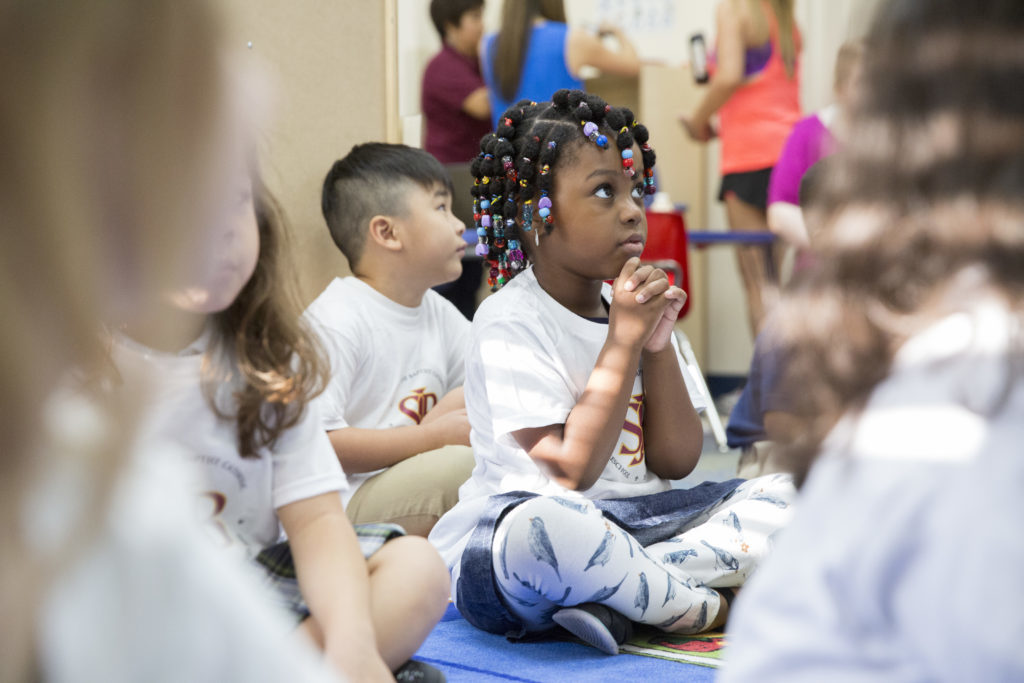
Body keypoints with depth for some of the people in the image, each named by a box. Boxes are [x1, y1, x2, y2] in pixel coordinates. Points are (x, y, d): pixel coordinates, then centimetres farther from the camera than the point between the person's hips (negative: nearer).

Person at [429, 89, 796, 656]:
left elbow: (676, 463, 9)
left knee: (785, 495, -6)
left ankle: (612, 600, -23)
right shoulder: (510, 322, -9)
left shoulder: (630, 306, 13)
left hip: (643, 522, 8)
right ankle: (706, 610, -18)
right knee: (531, 533, -42)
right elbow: (572, 470, -17)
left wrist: (659, 344, -3)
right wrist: (624, 340, -14)